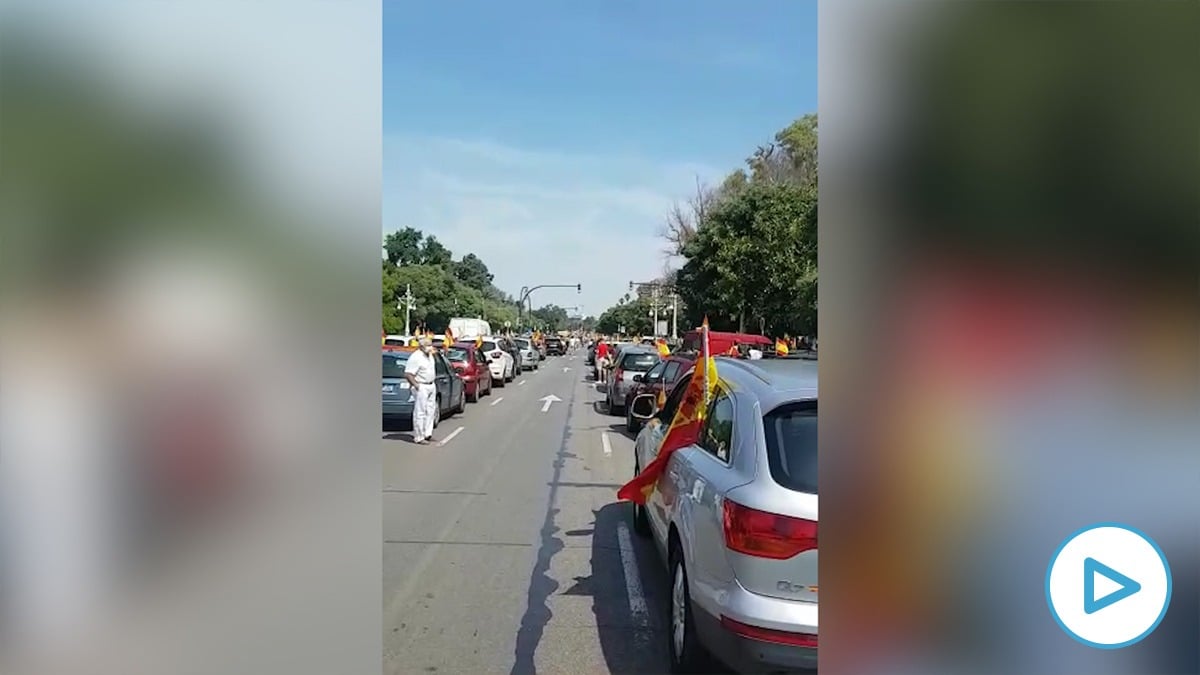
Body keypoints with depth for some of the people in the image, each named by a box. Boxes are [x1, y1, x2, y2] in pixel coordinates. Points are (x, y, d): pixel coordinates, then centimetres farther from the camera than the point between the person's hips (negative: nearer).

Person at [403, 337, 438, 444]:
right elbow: (408, 374, -21)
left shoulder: (430, 355, 12)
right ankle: (418, 437, -2)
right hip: (421, 387, -9)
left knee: (430, 411, 13)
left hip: (431, 386, 9)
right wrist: (416, 385, -20)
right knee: (420, 413, -6)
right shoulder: (416, 357, -17)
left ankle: (427, 434, 22)